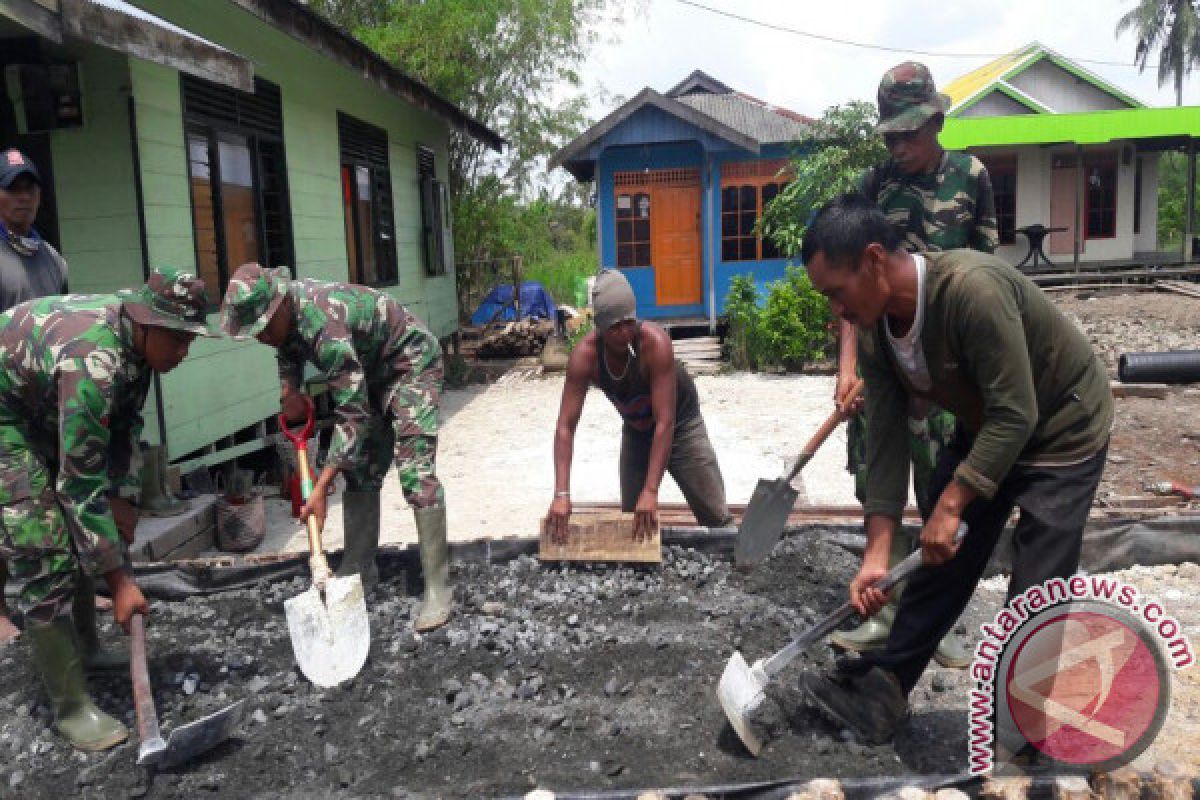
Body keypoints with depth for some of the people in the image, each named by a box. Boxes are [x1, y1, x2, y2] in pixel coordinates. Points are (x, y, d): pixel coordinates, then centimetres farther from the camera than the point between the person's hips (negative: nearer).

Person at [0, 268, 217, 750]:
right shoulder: (92, 361, -38)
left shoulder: (137, 335, -11)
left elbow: (127, 422, 4)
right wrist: (119, 581, -30)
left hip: (46, 413, 9)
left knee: (83, 534, 16)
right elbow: (81, 484, -35)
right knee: (46, 555, -14)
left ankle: (85, 647, 34)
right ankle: (70, 708, -5)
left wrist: (122, 495, -4)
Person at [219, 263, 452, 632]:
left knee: (414, 472, -19)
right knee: (360, 469, 6)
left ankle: (437, 588, -14)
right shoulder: (285, 308, -10)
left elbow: (353, 417, -37)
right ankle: (360, 569, 16)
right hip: (370, 373, 9)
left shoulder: (325, 327, -37)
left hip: (412, 365, -9)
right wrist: (289, 390, -6)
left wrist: (320, 488, -38)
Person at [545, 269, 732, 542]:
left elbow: (665, 422, -35)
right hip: (635, 431, 3)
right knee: (632, 520, 7)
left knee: (716, 518, -1)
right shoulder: (585, 355, -27)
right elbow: (565, 427, -25)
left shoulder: (655, 342, -36)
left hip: (680, 424, -3)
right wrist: (561, 494, -34)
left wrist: (651, 491, -38)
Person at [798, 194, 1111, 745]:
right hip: (982, 427, 7)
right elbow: (886, 438, -11)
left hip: (1061, 429, -6)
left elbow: (1016, 416, -33)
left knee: (1033, 594, -5)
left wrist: (951, 504, -29)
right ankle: (884, 687, 20)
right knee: (936, 558, 9)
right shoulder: (875, 331, -12)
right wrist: (875, 554, -14)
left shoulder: (971, 288, -36)